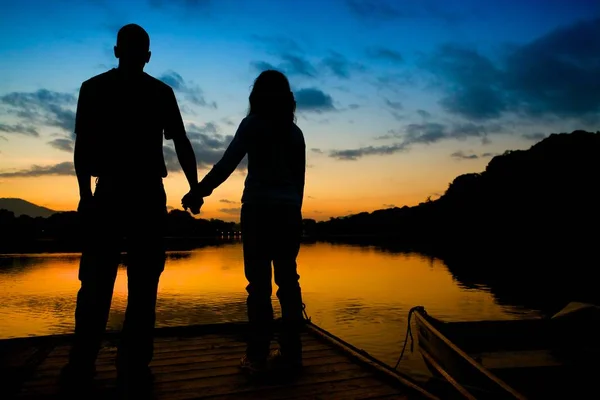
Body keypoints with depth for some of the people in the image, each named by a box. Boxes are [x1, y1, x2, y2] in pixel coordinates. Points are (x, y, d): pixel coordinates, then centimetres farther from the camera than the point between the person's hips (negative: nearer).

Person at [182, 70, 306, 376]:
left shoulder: (253, 123, 1)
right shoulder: (295, 132, 15)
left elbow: (227, 164, -9)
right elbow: (299, 180, 14)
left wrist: (197, 193, -6)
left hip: (259, 210, -4)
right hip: (289, 212, 5)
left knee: (259, 283, -3)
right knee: (288, 281, 6)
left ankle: (257, 357, 0)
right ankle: (291, 353, 10)